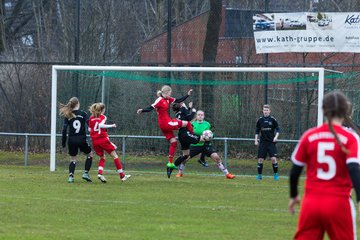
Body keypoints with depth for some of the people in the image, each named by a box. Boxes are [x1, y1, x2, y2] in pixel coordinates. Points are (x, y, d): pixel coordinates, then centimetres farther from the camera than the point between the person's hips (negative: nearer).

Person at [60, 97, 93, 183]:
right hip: (82, 139, -2)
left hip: (71, 140, 2)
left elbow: (64, 129, 0)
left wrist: (63, 142, 6)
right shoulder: (83, 114, -2)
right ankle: (86, 173, 10)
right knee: (90, 154, 21)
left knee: (73, 159, 15)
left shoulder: (68, 116, 3)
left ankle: (71, 176, -4)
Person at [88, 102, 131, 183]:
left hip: (95, 141, 5)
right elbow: (101, 125, -20)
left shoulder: (91, 118, 12)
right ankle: (122, 175, 1)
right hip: (103, 139, -5)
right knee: (115, 156, 3)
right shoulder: (102, 117, -2)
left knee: (102, 158, 20)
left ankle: (100, 173, -6)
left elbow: (89, 129, 8)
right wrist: (111, 126, -13)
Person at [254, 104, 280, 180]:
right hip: (263, 142, 2)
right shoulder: (260, 120, 5)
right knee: (260, 159, -1)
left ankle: (275, 174, 2)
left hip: (271, 142, -2)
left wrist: (276, 137, -12)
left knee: (273, 158, -11)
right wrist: (256, 140, 6)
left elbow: (278, 129, 3)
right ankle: (259, 175, 10)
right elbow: (257, 131, 13)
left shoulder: (273, 120, -1)